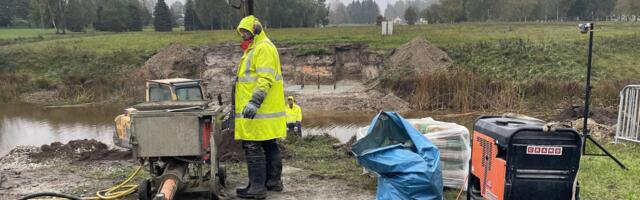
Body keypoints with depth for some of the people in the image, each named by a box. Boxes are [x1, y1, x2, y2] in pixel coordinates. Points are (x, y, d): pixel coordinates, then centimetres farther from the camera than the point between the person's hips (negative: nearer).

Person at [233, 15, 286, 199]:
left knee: (253, 147, -9)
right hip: (266, 110, 11)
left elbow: (265, 79, -23)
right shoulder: (255, 49, 22)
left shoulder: (263, 48, -12)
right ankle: (273, 181, 23)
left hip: (259, 111, -11)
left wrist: (254, 102, -30)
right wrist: (252, 102, 28)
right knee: (269, 145, 14)